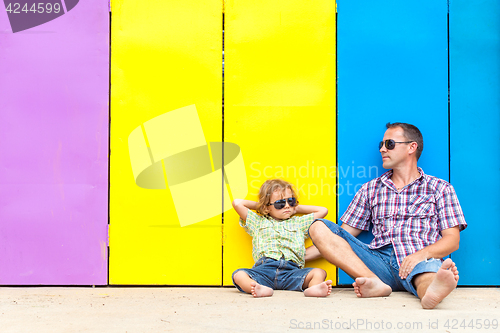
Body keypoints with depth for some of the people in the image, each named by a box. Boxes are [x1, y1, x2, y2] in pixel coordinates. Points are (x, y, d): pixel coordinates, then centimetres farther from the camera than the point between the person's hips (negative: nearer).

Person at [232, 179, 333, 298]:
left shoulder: (299, 223, 31)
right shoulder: (258, 222, 26)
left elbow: (323, 211, 34)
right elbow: (237, 203, 22)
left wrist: (297, 208, 34)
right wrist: (258, 206, 32)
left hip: (291, 269, 1)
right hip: (264, 268, -1)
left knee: (319, 272, -26)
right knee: (238, 275, -31)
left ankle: (313, 288, -56)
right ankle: (261, 289, -58)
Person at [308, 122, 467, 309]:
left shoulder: (440, 188, 16)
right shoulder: (370, 189, 24)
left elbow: (452, 239, 6)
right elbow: (344, 234, 23)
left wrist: (422, 254, -16)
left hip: (420, 261, -3)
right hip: (379, 262, 4)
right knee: (319, 227, -16)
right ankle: (374, 282, -34)